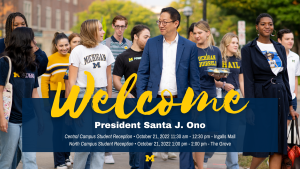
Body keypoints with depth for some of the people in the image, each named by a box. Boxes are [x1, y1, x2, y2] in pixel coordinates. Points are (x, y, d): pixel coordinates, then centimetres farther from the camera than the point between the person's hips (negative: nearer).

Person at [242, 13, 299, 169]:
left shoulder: (280, 48, 12)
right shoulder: (248, 49, -3)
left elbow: (285, 78, 15)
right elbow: (248, 81, -8)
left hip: (280, 99, 5)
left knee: (278, 147, 3)